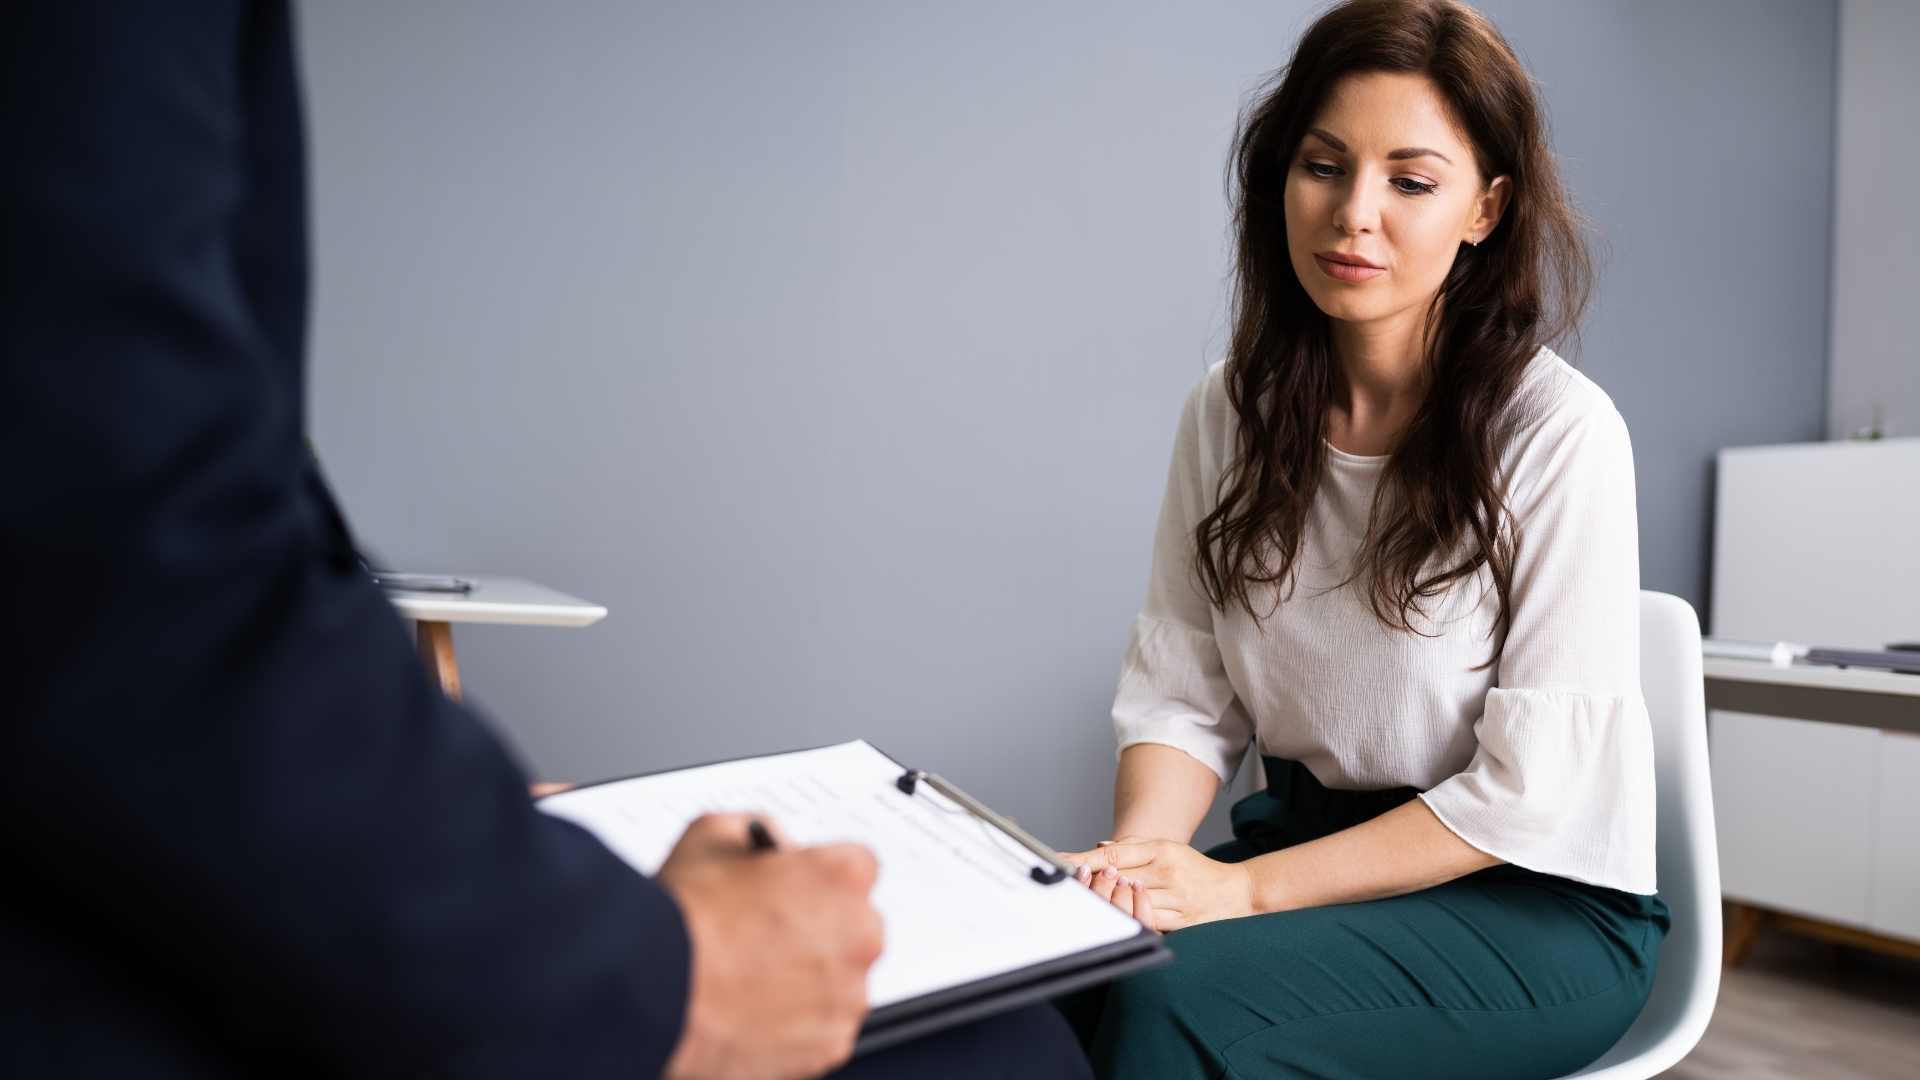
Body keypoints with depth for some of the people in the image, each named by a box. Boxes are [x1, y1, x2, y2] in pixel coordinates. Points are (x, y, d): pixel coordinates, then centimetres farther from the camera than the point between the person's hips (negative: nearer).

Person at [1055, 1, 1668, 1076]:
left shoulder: (1559, 432, -15)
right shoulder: (1232, 413, 0)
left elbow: (1534, 786, -15)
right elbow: (1179, 694, 0)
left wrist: (1249, 886, -21)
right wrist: (1142, 848, -20)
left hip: (1543, 902, -3)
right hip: (1310, 838, 4)